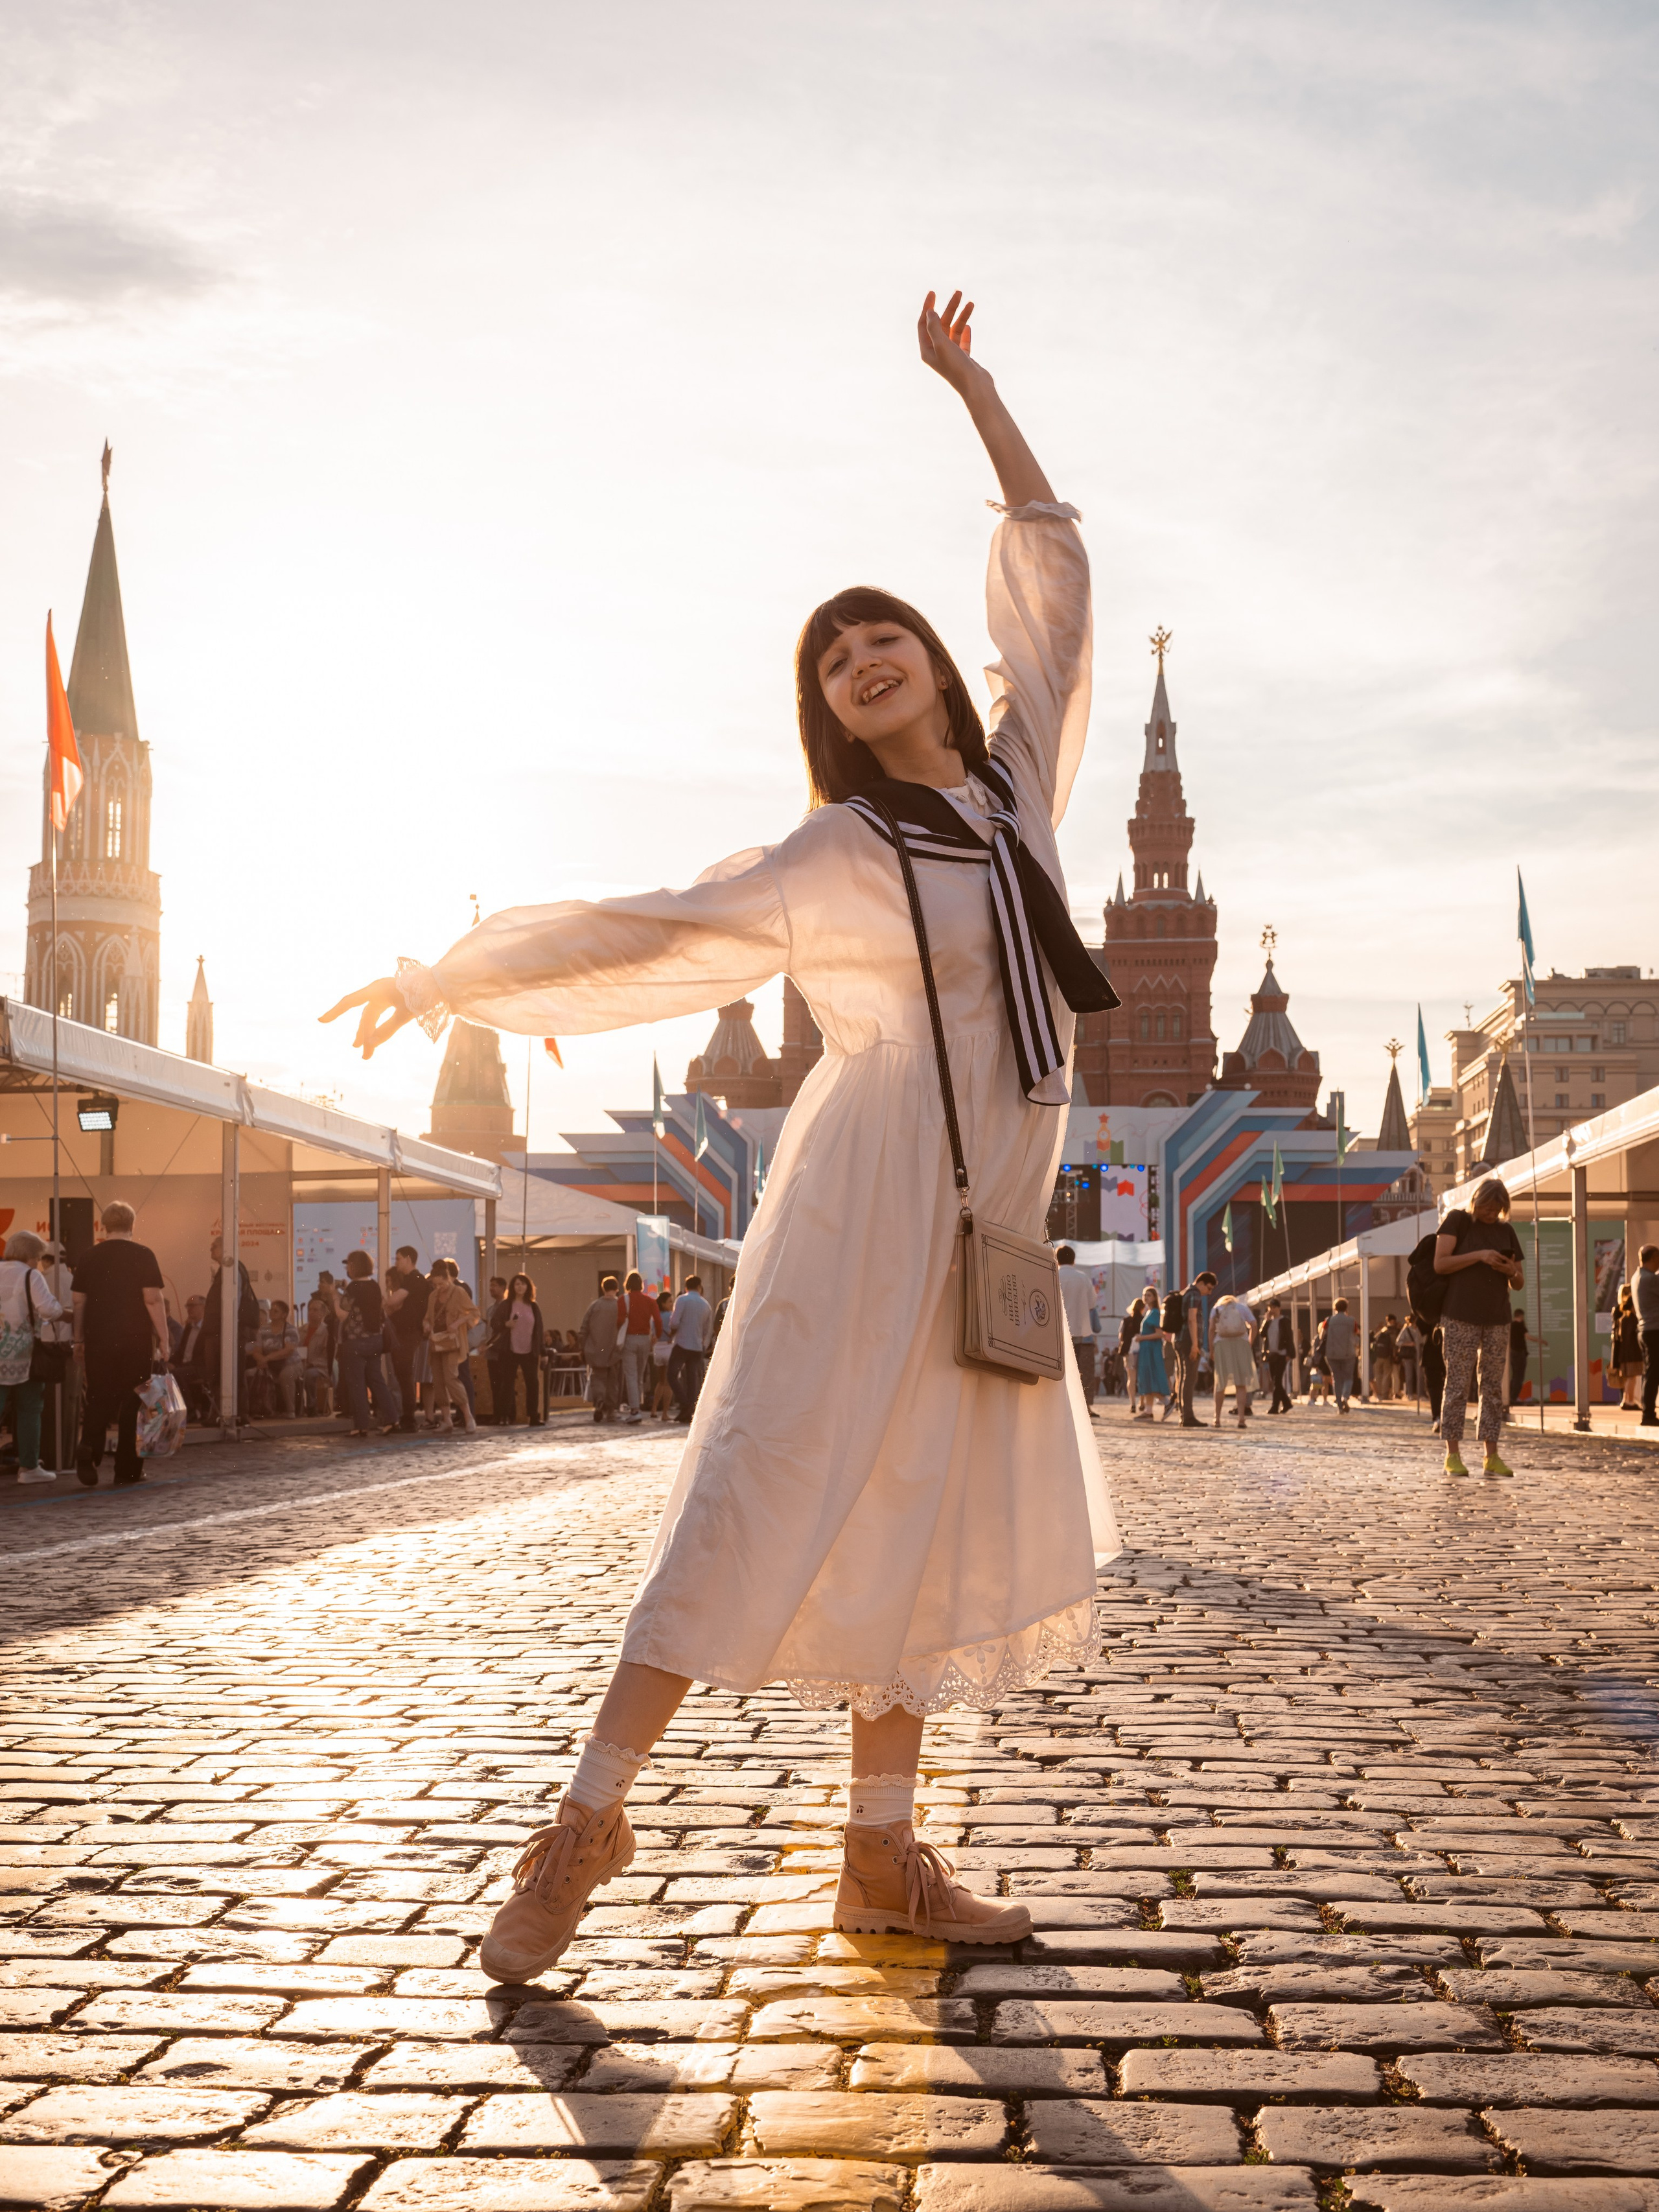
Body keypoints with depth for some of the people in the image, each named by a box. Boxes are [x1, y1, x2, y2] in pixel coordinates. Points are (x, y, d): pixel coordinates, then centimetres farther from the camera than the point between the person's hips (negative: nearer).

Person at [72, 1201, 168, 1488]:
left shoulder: (89, 1257, 5)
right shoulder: (143, 1256, -5)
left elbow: (79, 1302, 9)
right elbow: (153, 1299, -9)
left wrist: (79, 1339, 18)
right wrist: (163, 1339, -3)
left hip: (99, 1341, 2)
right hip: (136, 1341, -2)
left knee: (98, 1400, 9)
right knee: (132, 1403, 6)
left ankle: (88, 1449, -17)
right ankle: (127, 1471, 8)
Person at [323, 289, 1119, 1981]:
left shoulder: (1018, 776, 11)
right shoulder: (835, 857, -3)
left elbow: (1050, 559, 17)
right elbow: (649, 931, 0)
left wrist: (969, 384, 21)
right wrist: (444, 980, 0)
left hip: (987, 1216, 6)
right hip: (871, 1201, -6)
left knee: (931, 1524, 6)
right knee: (770, 1486, -10)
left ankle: (882, 1856, 12)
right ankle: (591, 1813, -4)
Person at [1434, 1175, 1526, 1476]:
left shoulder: (1506, 1231, 14)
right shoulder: (1457, 1220, 1)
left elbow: (1519, 1283, 16)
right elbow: (1440, 1264, -10)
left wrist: (1512, 1272, -7)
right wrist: (1479, 1256, -18)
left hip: (1497, 1319, 5)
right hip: (1461, 1316, -5)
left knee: (1494, 1386, 3)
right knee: (1457, 1384, -6)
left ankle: (1492, 1456, 5)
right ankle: (1452, 1455, -4)